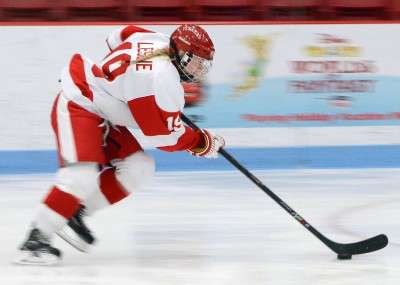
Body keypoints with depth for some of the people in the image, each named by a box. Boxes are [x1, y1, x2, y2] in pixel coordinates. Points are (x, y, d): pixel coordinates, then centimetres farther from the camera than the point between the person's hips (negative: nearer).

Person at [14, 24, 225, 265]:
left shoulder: (158, 40, 1)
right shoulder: (163, 80, -27)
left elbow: (119, 36, 21)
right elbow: (166, 135, -21)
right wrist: (203, 142, -7)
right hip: (76, 108, -11)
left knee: (138, 168, 2)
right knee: (83, 175, -27)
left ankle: (75, 214, 5)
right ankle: (36, 240, -26)